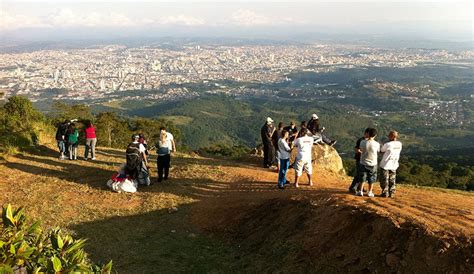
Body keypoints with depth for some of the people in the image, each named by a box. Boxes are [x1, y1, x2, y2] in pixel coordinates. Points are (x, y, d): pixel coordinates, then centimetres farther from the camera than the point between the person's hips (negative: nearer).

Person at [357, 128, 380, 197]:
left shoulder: (363, 142, -14)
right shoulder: (377, 144, -15)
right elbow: (378, 151, 4)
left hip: (363, 163, 1)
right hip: (373, 164, 0)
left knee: (362, 178, 14)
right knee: (371, 179, 14)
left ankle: (360, 191, 17)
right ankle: (370, 192, 19)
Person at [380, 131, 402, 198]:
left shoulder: (388, 144, -19)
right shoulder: (399, 144, -1)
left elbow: (381, 151, -5)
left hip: (385, 165, -5)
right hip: (394, 165, 5)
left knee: (385, 180, 5)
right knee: (392, 180, 14)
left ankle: (385, 193, 8)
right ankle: (392, 193, 15)